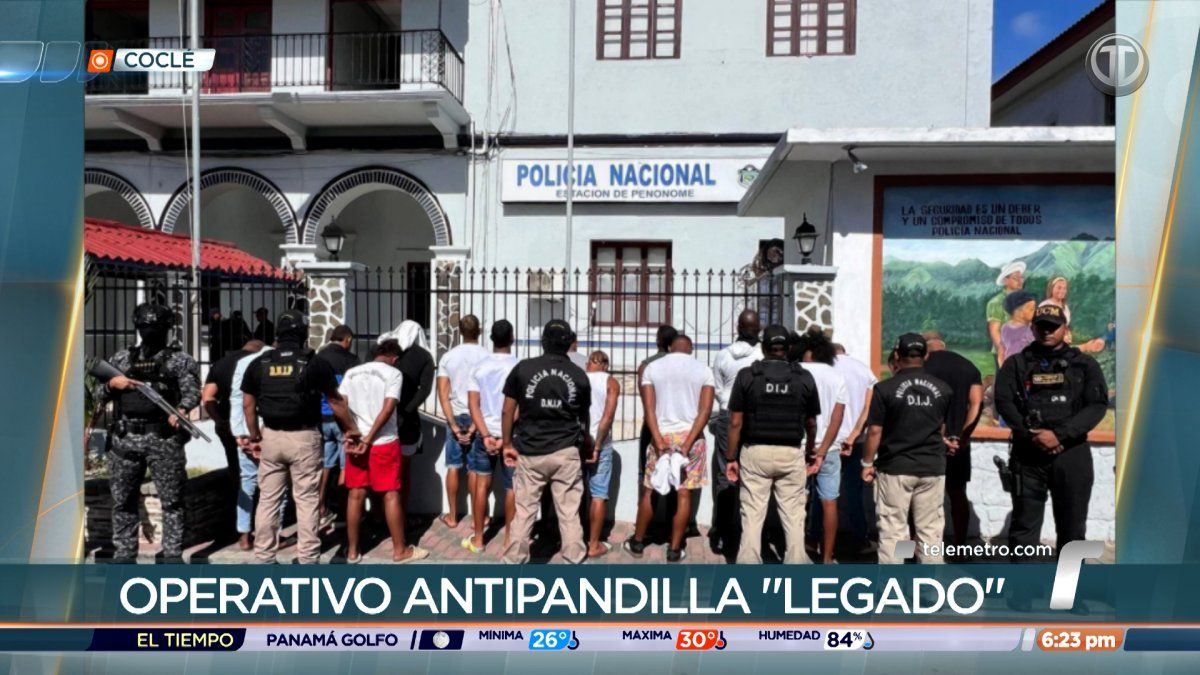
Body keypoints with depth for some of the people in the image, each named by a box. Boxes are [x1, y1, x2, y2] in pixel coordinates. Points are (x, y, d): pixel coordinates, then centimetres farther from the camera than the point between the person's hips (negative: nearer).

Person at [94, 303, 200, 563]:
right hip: (126, 439, 4)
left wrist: (182, 409, -32)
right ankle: (124, 554, 24)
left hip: (164, 439, -4)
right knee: (123, 501, 11)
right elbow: (98, 393, 17)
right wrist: (112, 384, -6)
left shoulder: (181, 360, 4)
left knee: (171, 500, 1)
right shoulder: (122, 358, 16)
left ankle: (173, 554, 9)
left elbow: (192, 390, -11)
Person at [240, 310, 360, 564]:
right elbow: (336, 402, 1)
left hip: (271, 437, 3)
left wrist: (254, 437, 18)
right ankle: (307, 558, 8)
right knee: (307, 500, 3)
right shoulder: (315, 363, -6)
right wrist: (351, 429, 13)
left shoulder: (259, 364, 4)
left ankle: (264, 558, 20)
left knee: (267, 499, 12)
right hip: (304, 438, -3)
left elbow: (248, 404, 7)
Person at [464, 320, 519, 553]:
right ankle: (509, 538, 16)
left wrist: (486, 435, -11)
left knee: (482, 484, 12)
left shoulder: (479, 367, 0)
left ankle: (478, 539, 19)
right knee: (512, 487, 8)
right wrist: (506, 437, -12)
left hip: (486, 433, 3)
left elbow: (473, 404, -6)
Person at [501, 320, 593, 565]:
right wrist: (585, 442, 34)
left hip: (529, 452, 0)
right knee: (569, 512, 6)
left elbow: (508, 411, 2)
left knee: (524, 510, 9)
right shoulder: (579, 375, 2)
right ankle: (574, 561, 13)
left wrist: (507, 444, 14)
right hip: (566, 452, 0)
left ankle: (514, 561, 18)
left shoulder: (523, 368, -2)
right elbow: (584, 417, 16)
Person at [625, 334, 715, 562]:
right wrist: (687, 444, -12)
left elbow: (649, 408, -7)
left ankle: (637, 542, 22)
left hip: (662, 435, 0)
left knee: (649, 491, 12)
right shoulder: (703, 370, 3)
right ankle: (675, 549, 10)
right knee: (684, 493, 5)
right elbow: (705, 410, -8)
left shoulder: (652, 368, 3)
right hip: (691, 436, 0)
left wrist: (660, 443, -11)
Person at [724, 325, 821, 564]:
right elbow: (811, 423, 9)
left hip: (755, 453, -1)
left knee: (752, 516, 5)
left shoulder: (747, 375, -3)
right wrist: (811, 450, 26)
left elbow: (736, 422, -5)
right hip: (791, 454, 1)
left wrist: (731, 458, 2)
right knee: (793, 517, 9)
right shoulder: (804, 378, 1)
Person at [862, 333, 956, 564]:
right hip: (932, 468, 3)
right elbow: (942, 428, 17)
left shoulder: (885, 388, -9)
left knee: (893, 530, 3)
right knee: (931, 530, 10)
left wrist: (867, 463, 3)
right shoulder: (942, 389, 4)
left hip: (894, 468, -3)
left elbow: (875, 431, -9)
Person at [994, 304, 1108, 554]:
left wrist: (1060, 435, -16)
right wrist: (1031, 435, -16)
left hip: (1072, 455, 1)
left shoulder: (1085, 364, 7)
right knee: (1024, 524, 3)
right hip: (1027, 455, 0)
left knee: (1072, 526, 10)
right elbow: (1003, 401, -3)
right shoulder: (1016, 364, 8)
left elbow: (1098, 405, -4)